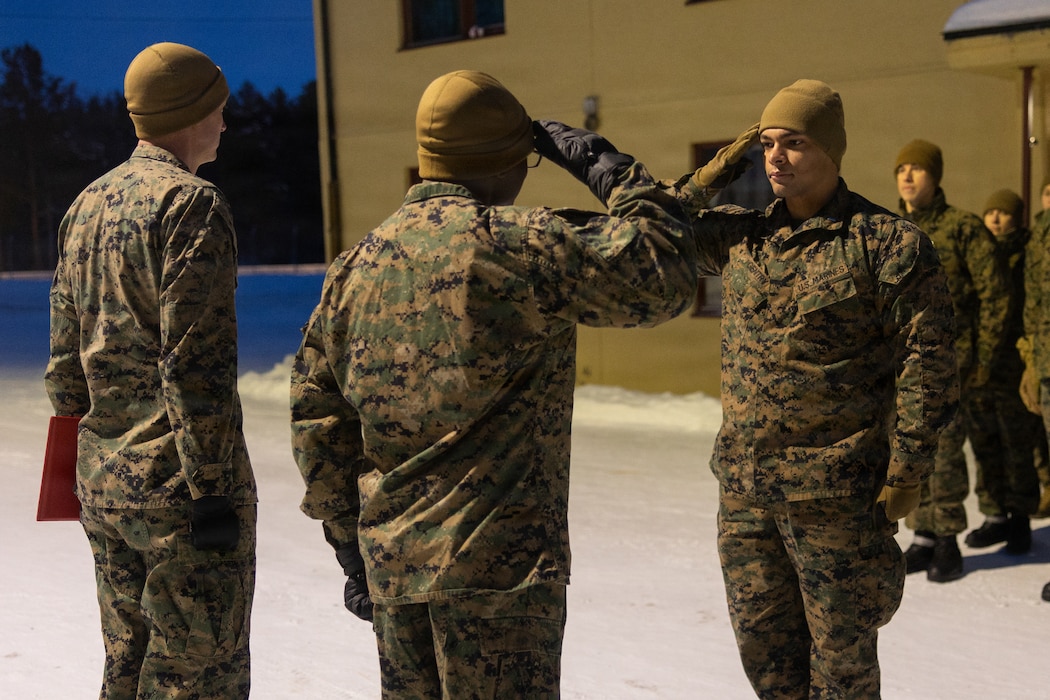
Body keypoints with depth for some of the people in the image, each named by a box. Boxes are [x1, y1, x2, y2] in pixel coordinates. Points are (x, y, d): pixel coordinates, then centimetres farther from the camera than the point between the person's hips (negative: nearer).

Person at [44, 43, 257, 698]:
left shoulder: (88, 205, 14)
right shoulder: (192, 203, -12)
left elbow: (67, 357, 16)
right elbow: (195, 362, -19)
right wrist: (214, 485, -18)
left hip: (103, 482, 8)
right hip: (176, 484, -8)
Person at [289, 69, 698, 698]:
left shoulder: (356, 264, 8)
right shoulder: (521, 245, -12)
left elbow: (318, 420, 12)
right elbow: (664, 279, -12)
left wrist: (352, 549, 19)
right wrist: (611, 169, 0)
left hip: (390, 567, 7)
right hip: (501, 562, -7)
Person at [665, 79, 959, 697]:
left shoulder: (890, 243, -9)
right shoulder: (740, 235, 7)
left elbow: (927, 361, -9)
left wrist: (907, 472, -11)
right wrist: (705, 181, 2)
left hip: (836, 490, -5)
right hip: (744, 484, 5)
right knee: (762, 641, 16)